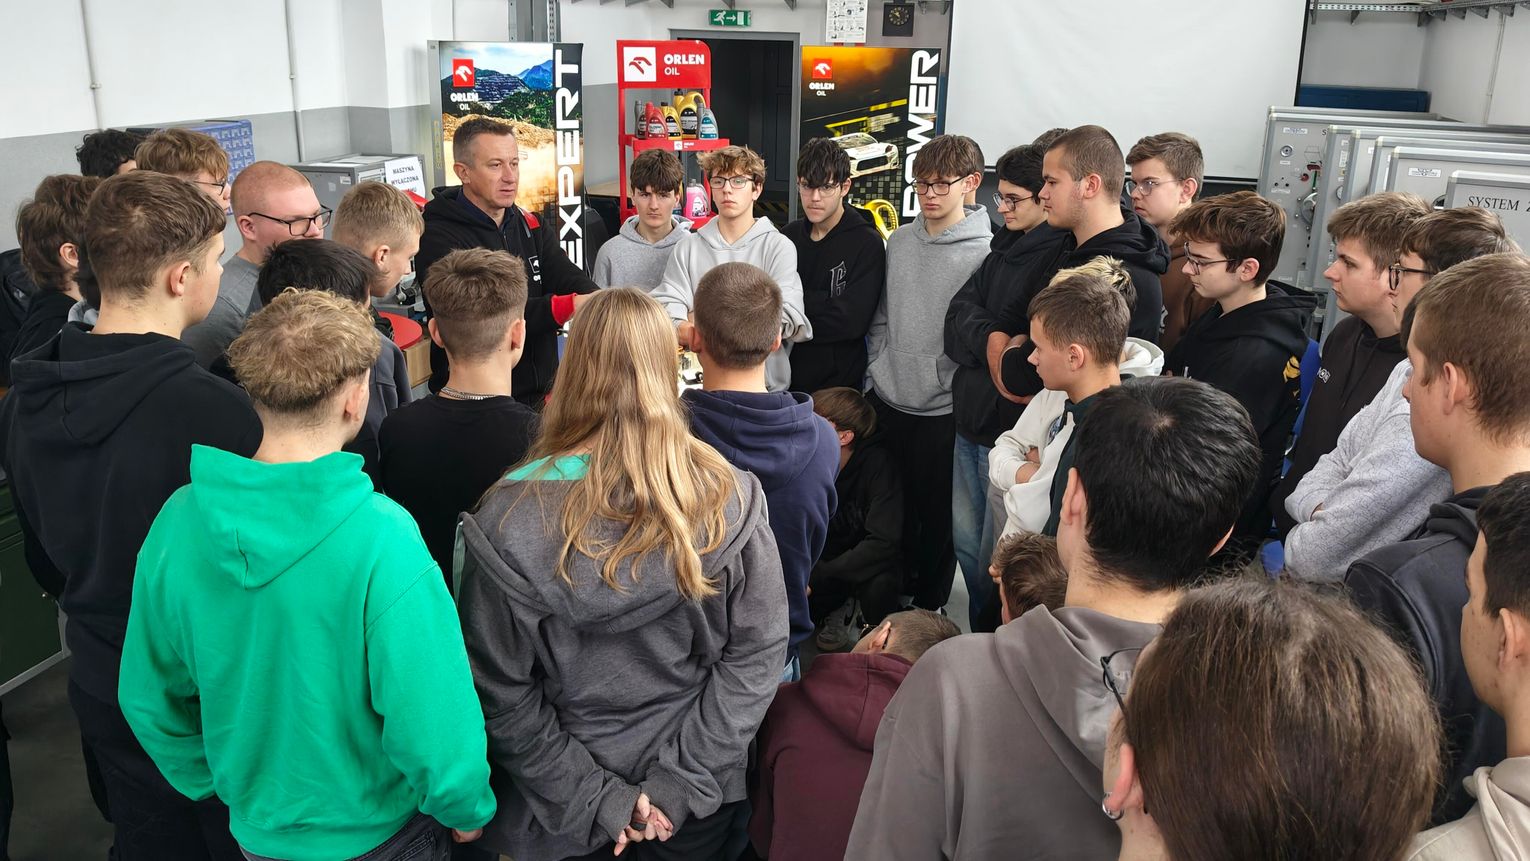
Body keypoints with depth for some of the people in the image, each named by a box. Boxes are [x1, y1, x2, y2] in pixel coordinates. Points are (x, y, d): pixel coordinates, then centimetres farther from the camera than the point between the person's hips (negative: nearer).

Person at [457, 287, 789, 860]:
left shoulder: (510, 518, -21)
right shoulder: (728, 498, -17)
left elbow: (500, 691, -16)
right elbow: (757, 652, -12)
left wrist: (593, 796, -9)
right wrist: (680, 781, -9)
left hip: (558, 806, -1)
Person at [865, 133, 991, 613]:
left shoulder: (984, 252, -12)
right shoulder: (900, 241, 6)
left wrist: (954, 388, -14)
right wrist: (877, 367, 8)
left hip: (942, 411, -5)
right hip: (885, 400, 5)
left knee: (936, 511, 10)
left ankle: (929, 602, 29)